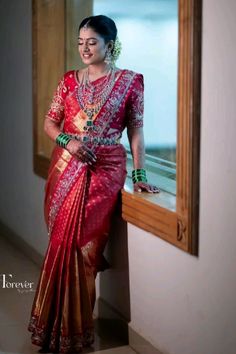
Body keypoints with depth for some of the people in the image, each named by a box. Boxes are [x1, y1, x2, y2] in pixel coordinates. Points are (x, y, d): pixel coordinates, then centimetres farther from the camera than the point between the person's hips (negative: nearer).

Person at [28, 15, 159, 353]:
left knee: (75, 240, -7)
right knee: (65, 239, 3)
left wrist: (140, 174, -4)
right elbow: (49, 123, 10)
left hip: (105, 169, -3)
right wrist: (68, 141, -9)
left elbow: (136, 131, 1)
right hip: (65, 167, 3)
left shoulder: (129, 81, 1)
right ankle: (66, 326, 18)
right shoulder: (70, 80, 9)